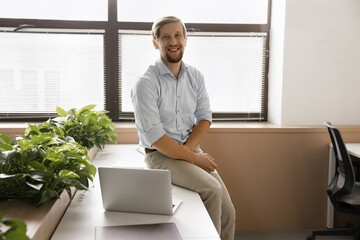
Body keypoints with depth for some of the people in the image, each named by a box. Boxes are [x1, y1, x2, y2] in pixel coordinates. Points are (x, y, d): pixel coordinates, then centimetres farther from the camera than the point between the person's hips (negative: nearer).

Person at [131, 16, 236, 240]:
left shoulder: (195, 76, 6)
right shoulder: (146, 83, -14)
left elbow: (205, 118, 6)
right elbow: (155, 137, -18)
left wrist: (187, 148, -11)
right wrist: (194, 158, -16)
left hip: (192, 150, 6)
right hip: (161, 155, -5)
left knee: (228, 212, -5)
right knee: (212, 189, -26)